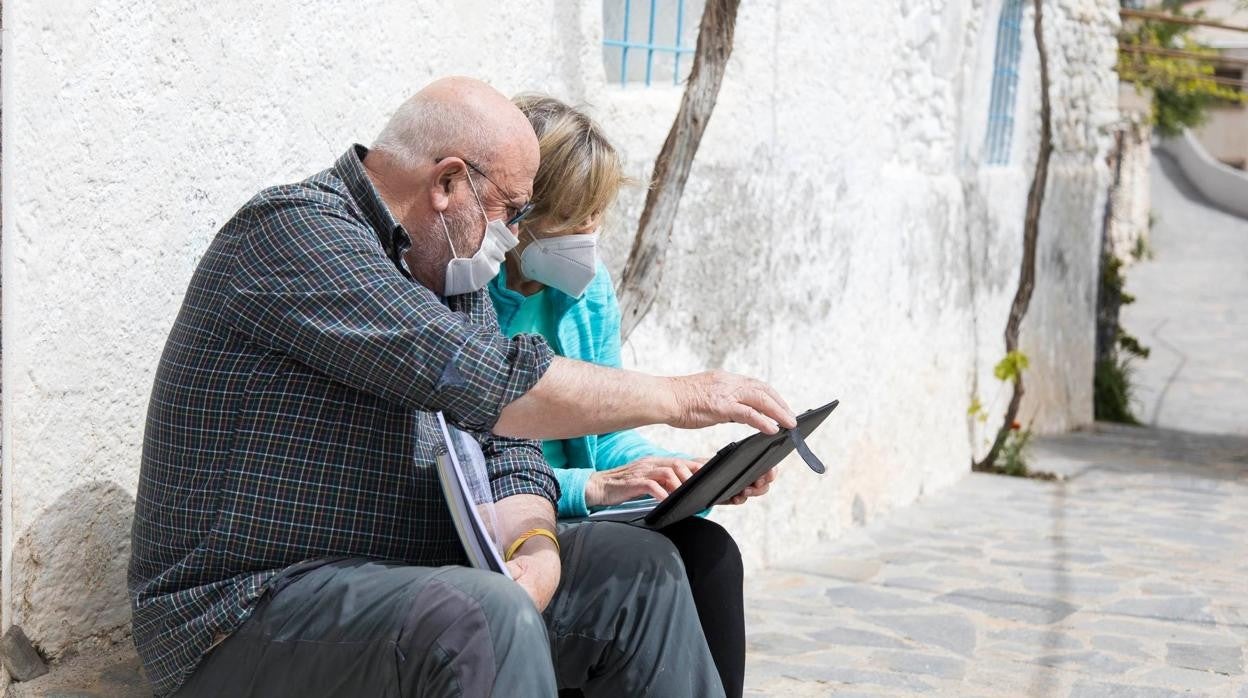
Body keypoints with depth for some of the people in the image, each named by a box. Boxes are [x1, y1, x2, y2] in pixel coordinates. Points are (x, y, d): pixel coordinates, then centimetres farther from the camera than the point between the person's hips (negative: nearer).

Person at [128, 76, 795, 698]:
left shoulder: (456, 277, 13)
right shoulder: (296, 231, -16)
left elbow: (505, 451, 8)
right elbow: (488, 384, -25)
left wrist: (535, 549, -15)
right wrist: (681, 397, -15)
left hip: (398, 580, 9)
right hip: (249, 612, -9)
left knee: (637, 565, 1)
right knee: (484, 618, -34)